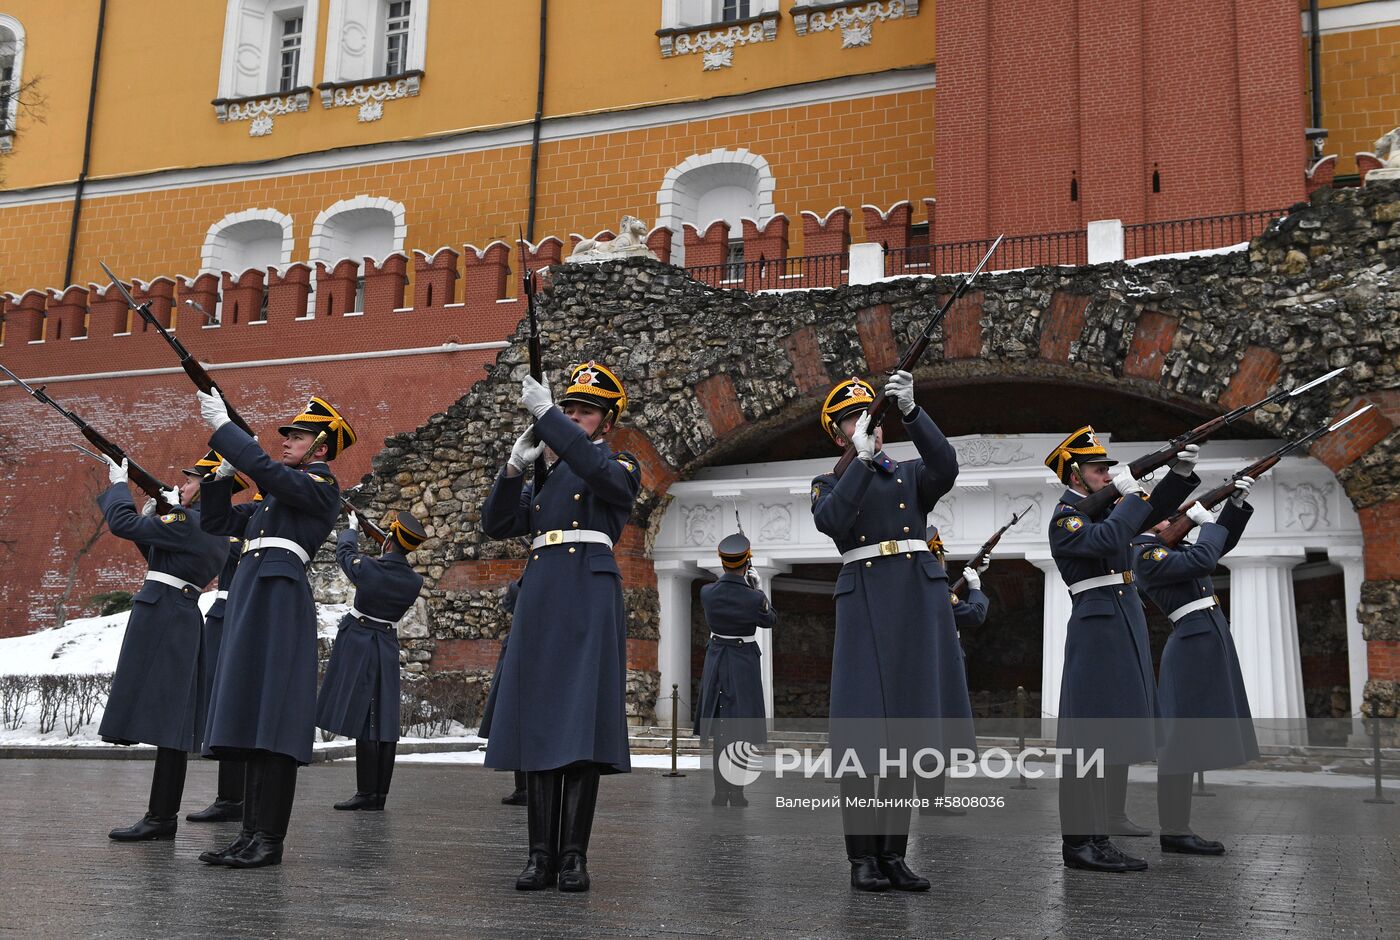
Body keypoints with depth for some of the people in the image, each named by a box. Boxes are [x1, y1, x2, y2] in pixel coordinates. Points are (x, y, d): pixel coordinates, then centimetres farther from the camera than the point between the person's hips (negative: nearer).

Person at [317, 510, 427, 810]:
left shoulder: (367, 567, -13)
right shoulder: (414, 581, -3)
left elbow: (344, 551, 7)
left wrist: (352, 528, 25)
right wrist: (386, 555, 23)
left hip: (358, 645, -5)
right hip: (387, 648, 5)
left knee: (362, 720, -6)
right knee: (384, 721, 7)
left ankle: (367, 793, -7)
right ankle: (380, 793, 10)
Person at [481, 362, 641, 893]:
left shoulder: (622, 468, 6)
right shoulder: (548, 477, 22)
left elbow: (599, 470, -19)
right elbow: (495, 525, 14)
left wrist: (544, 412, -20)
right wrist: (515, 465, 1)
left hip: (589, 600, -5)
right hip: (539, 604, 5)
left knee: (580, 727, -9)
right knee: (539, 726, 1)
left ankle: (574, 855, -4)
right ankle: (542, 855, 4)